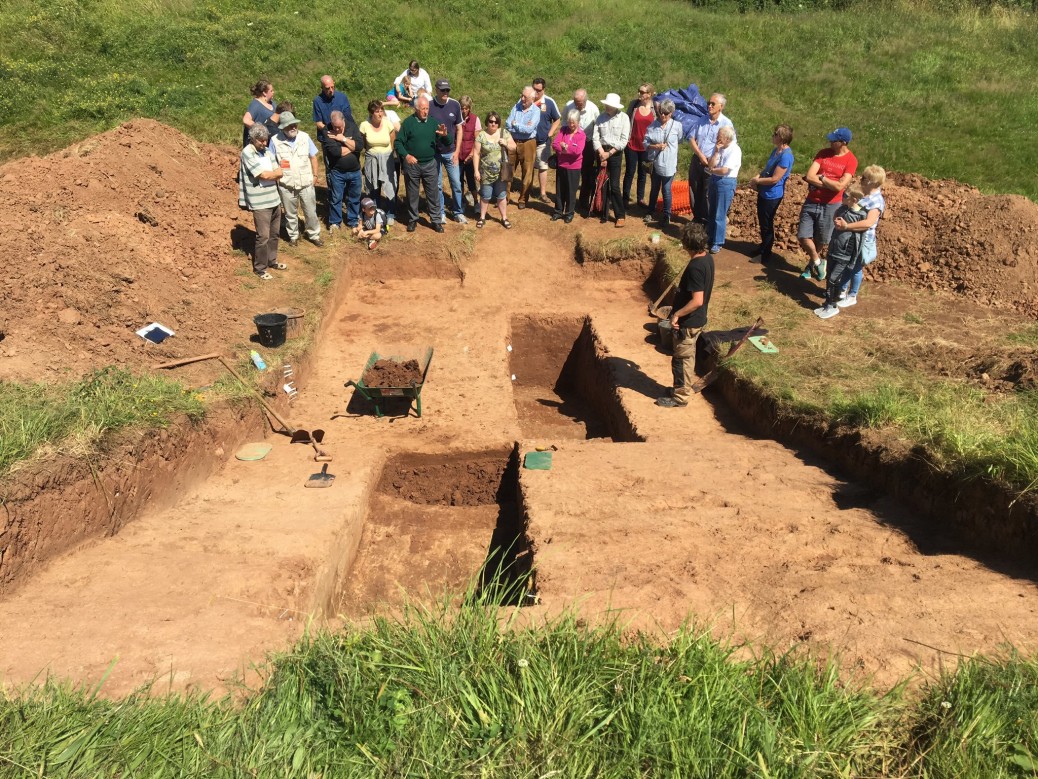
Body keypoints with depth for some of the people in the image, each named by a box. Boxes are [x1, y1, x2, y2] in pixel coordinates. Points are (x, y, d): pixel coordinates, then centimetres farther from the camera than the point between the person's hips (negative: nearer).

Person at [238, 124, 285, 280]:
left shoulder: (267, 151, 9)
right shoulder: (247, 153, -14)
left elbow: (280, 173, 5)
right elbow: (264, 175, -20)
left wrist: (269, 174, -13)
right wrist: (274, 173, -1)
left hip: (274, 199, 7)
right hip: (260, 202, -7)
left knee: (274, 233, 17)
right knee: (263, 236, -2)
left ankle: (271, 261, 33)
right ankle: (259, 268, 10)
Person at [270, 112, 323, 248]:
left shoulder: (305, 137, -6)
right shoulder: (275, 140, -11)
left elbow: (313, 157, 4)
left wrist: (315, 175, 4)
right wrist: (276, 178, -5)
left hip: (306, 183, 1)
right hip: (286, 185, -1)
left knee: (310, 211, 12)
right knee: (290, 213, 14)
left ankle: (314, 235, 28)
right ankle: (293, 236, 31)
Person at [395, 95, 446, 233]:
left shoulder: (433, 122, 2)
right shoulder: (408, 122, -5)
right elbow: (398, 142, -5)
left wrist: (444, 135, -18)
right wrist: (406, 155, -20)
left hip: (430, 164, 2)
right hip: (412, 164, -1)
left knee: (433, 193, 4)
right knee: (412, 194, 10)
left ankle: (436, 220, 14)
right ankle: (412, 220, 24)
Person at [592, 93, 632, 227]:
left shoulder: (624, 118, -7)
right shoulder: (601, 117, 2)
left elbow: (624, 140, -10)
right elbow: (596, 137, -1)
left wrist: (609, 153, -13)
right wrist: (602, 153, -13)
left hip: (615, 153, -3)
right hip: (602, 152, 3)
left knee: (614, 186, -7)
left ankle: (620, 216, 2)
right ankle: (604, 214, 17)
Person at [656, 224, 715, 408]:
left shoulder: (695, 267, -28)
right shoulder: (708, 259, 1)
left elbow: (697, 301, -30)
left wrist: (676, 314, -21)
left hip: (688, 322, -9)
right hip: (697, 319, 9)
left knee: (681, 359, 5)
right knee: (687, 357, 22)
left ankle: (680, 396, 17)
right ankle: (683, 387, 36)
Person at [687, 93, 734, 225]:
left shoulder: (726, 124, -10)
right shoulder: (702, 120, 4)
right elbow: (691, 138, 2)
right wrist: (700, 155, -12)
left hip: (712, 164, -5)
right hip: (696, 161, 5)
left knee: (708, 195, 2)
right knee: (694, 192, 14)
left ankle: (707, 222, 15)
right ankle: (697, 218, 30)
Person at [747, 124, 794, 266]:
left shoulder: (786, 156, -25)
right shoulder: (776, 150, 5)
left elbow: (774, 179, -25)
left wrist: (757, 181, -12)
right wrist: (758, 176, -2)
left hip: (772, 195, -9)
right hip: (764, 192, 9)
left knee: (766, 225, 4)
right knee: (762, 222, 22)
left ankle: (765, 256, 17)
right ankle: (763, 248, 40)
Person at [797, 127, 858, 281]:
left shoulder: (851, 160, -9)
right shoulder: (823, 153, 0)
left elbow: (840, 186, -20)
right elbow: (809, 176, -11)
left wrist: (820, 178, -11)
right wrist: (830, 184, -17)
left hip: (830, 206, -3)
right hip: (811, 202, 3)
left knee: (821, 241, 9)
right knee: (803, 236, -1)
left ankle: (811, 265, 35)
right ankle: (818, 263, 22)